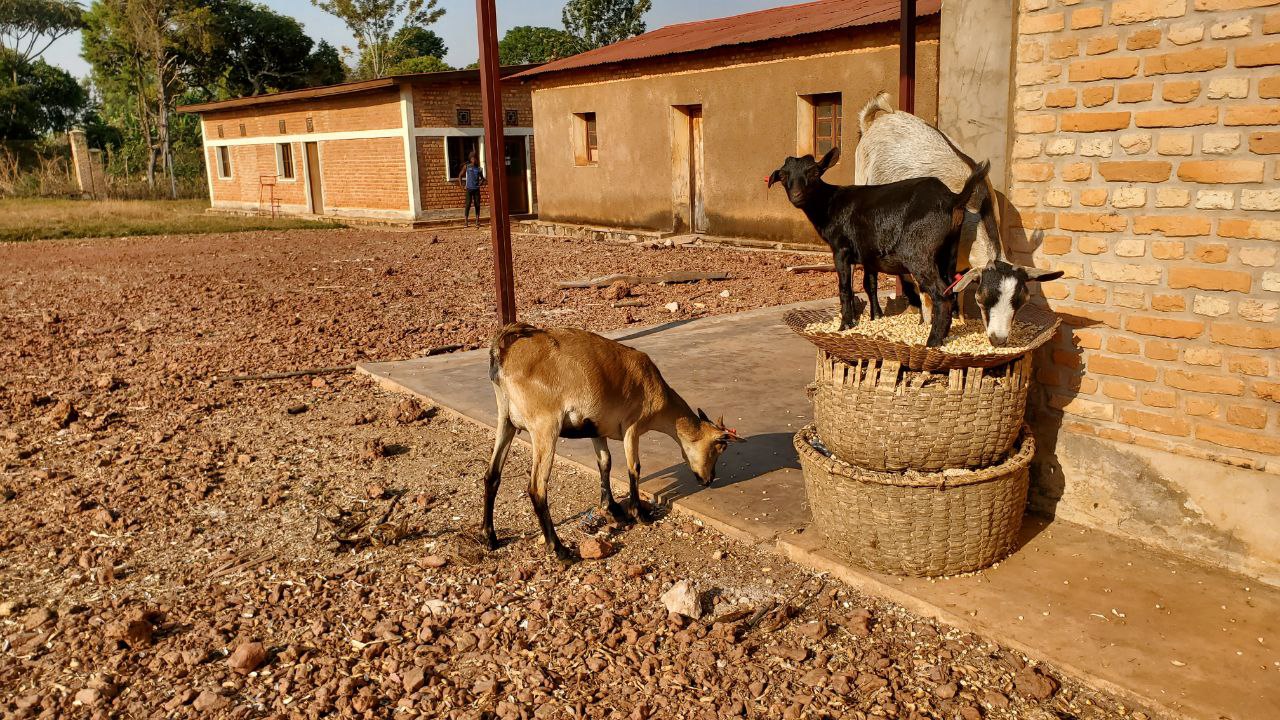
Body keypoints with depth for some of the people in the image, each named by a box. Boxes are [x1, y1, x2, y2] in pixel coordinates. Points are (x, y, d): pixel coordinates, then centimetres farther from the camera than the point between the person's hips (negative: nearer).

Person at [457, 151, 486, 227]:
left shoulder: (479, 168, 7)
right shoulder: (466, 167, 2)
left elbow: (482, 178, 22)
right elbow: (460, 175, 8)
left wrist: (481, 183, 3)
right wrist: (461, 185, 0)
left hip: (477, 189, 2)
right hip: (469, 189, -2)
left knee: (477, 205, 2)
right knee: (468, 205, -6)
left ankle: (477, 221, 9)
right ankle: (465, 222, -2)